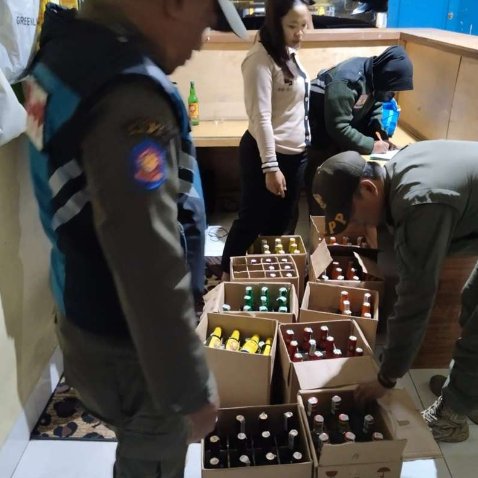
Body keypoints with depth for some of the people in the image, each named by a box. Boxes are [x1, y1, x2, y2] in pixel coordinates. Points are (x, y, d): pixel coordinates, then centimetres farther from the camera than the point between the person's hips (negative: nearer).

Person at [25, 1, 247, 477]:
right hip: (124, 347, -8)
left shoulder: (66, 48, 2)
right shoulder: (128, 95, -31)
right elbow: (150, 269, -31)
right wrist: (191, 389, -19)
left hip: (89, 322, 9)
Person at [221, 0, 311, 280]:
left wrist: (303, 146, 15)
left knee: (279, 222, 17)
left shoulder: (290, 54, 8)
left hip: (296, 153, 8)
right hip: (266, 153, -8)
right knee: (252, 221, 4)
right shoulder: (262, 58, -17)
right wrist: (270, 167, -23)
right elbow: (261, 117, -22)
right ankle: (227, 278, 23)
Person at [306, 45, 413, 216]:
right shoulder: (346, 82, -32)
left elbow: (374, 106, 8)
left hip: (340, 130, 8)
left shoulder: (375, 77, -6)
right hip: (319, 135, -8)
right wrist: (371, 145, -26)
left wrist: (380, 132, -10)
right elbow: (338, 128, -33)